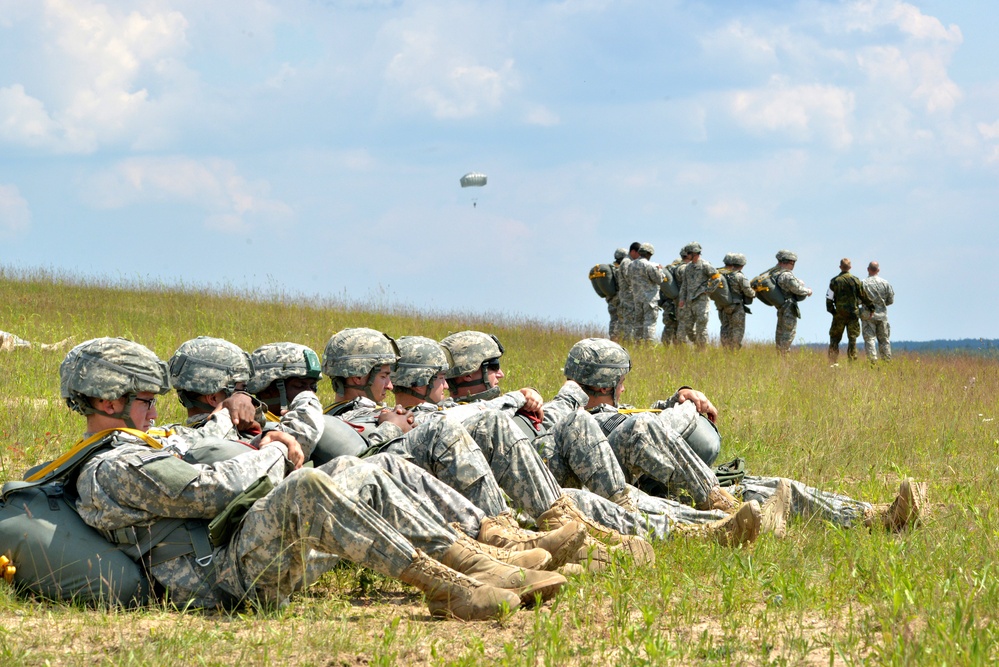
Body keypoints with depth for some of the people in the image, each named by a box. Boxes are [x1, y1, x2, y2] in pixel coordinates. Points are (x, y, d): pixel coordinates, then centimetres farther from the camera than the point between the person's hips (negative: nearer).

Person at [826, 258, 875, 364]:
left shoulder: (835, 281, -3)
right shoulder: (856, 280, -2)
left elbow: (829, 298, -2)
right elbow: (863, 296, 3)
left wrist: (831, 310, 11)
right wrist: (871, 305, 17)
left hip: (839, 314, 0)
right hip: (853, 314, 0)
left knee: (834, 338, 8)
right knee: (852, 338, 4)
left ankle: (832, 361, 3)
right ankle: (852, 361, 0)